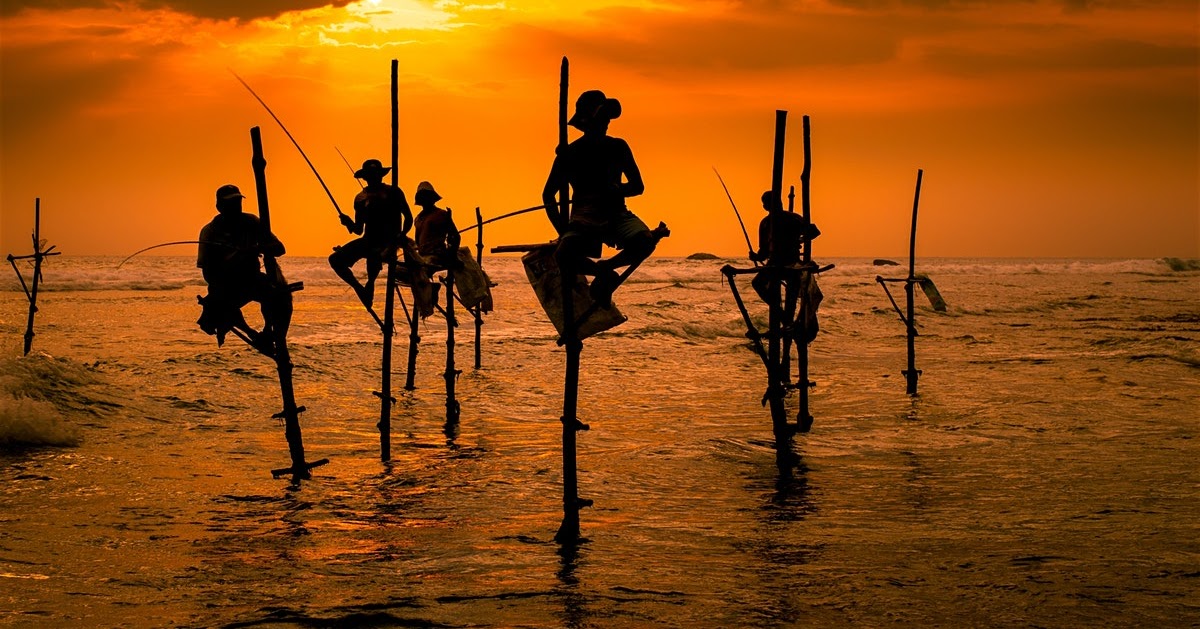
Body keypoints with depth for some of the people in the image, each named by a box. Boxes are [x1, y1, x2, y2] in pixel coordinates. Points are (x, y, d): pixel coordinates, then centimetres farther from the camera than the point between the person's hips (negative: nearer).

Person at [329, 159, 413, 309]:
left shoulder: (393, 192, 4)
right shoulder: (361, 198, 14)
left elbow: (408, 217, 5)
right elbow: (359, 230, 16)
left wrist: (402, 235, -13)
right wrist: (349, 223, -7)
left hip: (389, 241, -5)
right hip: (368, 240, 5)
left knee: (374, 259, -38)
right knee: (335, 259, -9)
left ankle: (370, 285, -8)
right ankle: (360, 290, 3)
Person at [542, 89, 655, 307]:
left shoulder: (618, 147, 10)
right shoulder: (569, 154, 4)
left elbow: (638, 186, 13)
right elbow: (548, 195, 9)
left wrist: (618, 189, -11)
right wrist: (563, 231, -3)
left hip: (616, 215, 2)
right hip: (584, 218, -2)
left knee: (645, 242, -32)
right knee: (564, 255, -34)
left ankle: (606, 267, -4)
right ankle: (604, 274, -6)